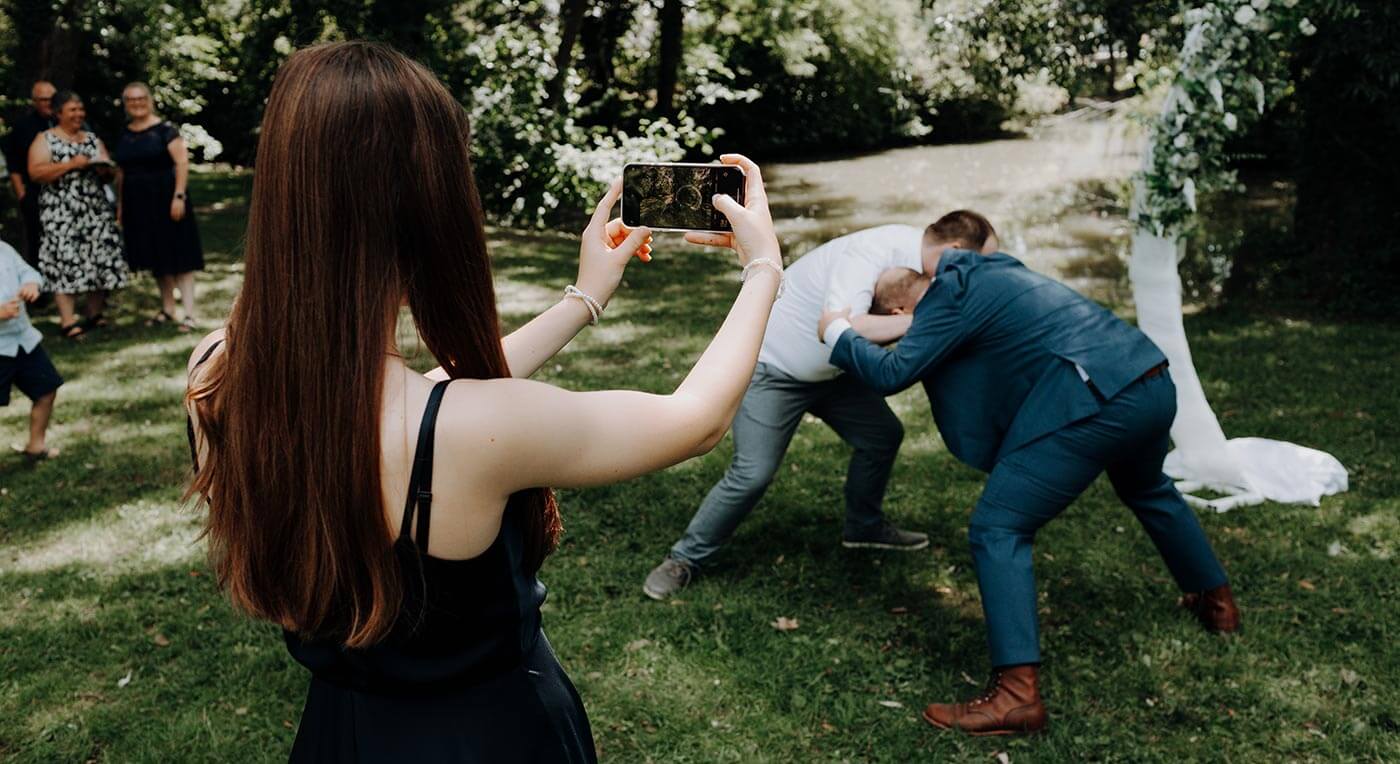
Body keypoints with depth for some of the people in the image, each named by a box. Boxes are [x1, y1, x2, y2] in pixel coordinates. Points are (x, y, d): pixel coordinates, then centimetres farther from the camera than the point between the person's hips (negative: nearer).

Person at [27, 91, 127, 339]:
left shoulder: (92, 139, 16)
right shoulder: (45, 139, 1)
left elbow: (108, 169, 18)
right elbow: (35, 173, -10)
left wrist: (104, 169, -6)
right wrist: (71, 164, -18)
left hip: (95, 211, 5)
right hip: (61, 213, -5)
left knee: (100, 259, 1)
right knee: (65, 262, -9)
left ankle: (94, 314, 14)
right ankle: (68, 321, -8)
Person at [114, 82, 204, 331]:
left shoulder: (165, 129, -7)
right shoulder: (124, 135, 11)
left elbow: (182, 162, -13)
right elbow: (121, 172, 17)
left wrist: (179, 196, -20)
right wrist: (120, 204, 14)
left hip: (164, 198, -6)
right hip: (137, 203, 6)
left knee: (177, 255, -5)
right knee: (155, 257, 11)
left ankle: (190, 313, -5)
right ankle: (167, 309, 21)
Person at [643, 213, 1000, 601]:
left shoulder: (917, 253, -5)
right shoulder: (874, 251, -33)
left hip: (830, 368, 9)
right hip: (772, 364, -9)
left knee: (883, 435, 11)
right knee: (753, 473, -13)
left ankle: (864, 527, 34)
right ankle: (685, 558, 5)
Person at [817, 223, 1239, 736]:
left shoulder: (952, 294, -4)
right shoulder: (992, 273, 23)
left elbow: (892, 373, -9)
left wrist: (838, 332, 7)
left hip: (1097, 401, -10)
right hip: (1153, 383, 10)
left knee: (997, 530, -4)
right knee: (1147, 491, 38)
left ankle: (1017, 694, -8)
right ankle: (1216, 601, 57)